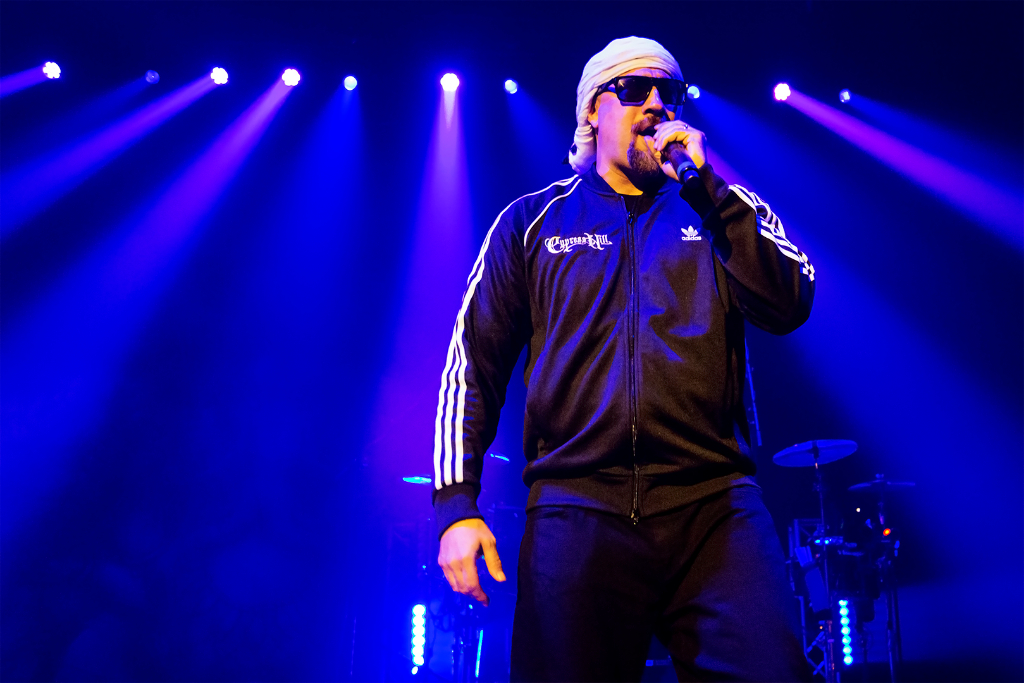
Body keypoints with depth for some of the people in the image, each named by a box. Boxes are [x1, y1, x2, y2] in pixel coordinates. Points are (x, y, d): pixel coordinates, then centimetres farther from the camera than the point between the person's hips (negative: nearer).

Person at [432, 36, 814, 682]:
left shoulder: (723, 208, 16)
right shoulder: (534, 221, 13)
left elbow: (790, 306, -2)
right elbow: (475, 361, 9)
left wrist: (705, 187, -7)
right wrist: (457, 504, 0)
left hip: (716, 508, 1)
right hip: (577, 509, 0)